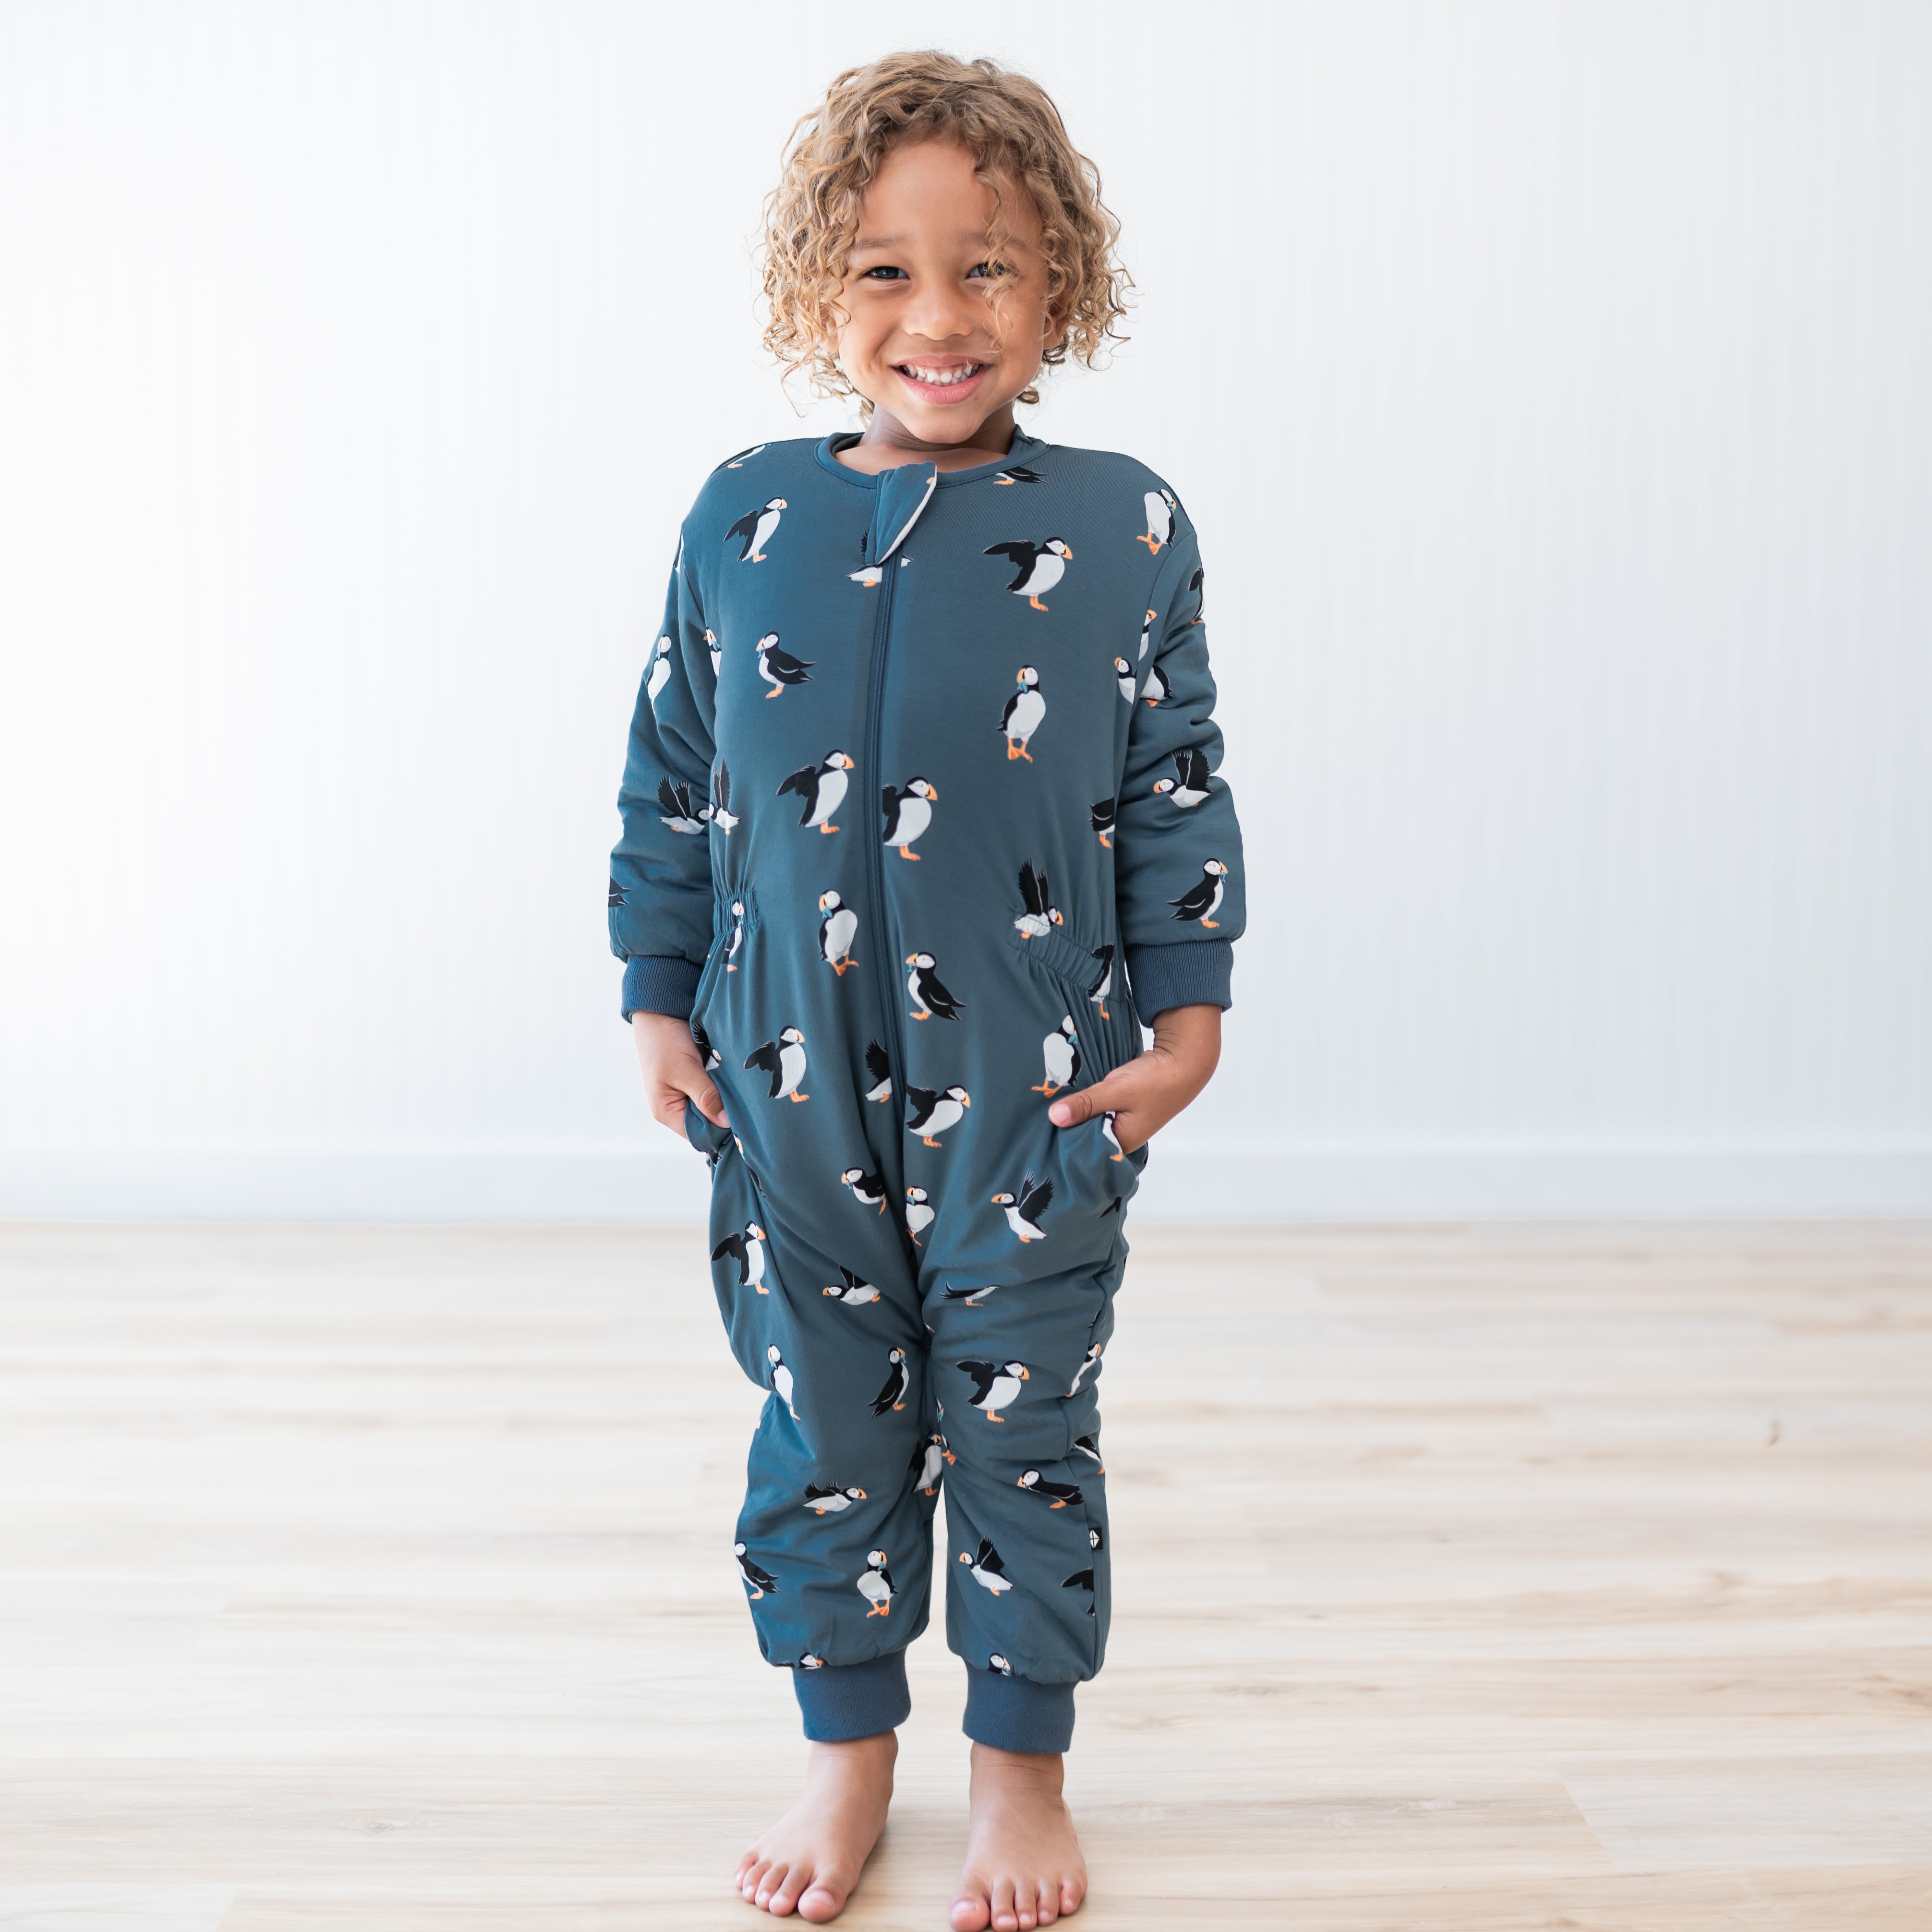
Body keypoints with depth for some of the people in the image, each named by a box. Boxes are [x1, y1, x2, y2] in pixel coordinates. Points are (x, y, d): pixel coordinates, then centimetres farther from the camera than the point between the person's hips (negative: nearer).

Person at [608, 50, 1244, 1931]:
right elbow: (670, 786, 6)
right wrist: (660, 1005, 6)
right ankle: (847, 1745, 35)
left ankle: (1020, 1760, 33)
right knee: (820, 1440, 14)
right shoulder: (743, 522, -1)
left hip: (1039, 1095, -1)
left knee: (1023, 1438, 11)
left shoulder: (1119, 528, -5)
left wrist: (1187, 1022, -2)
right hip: (792, 1092, 2)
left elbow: (1177, 793, 1)